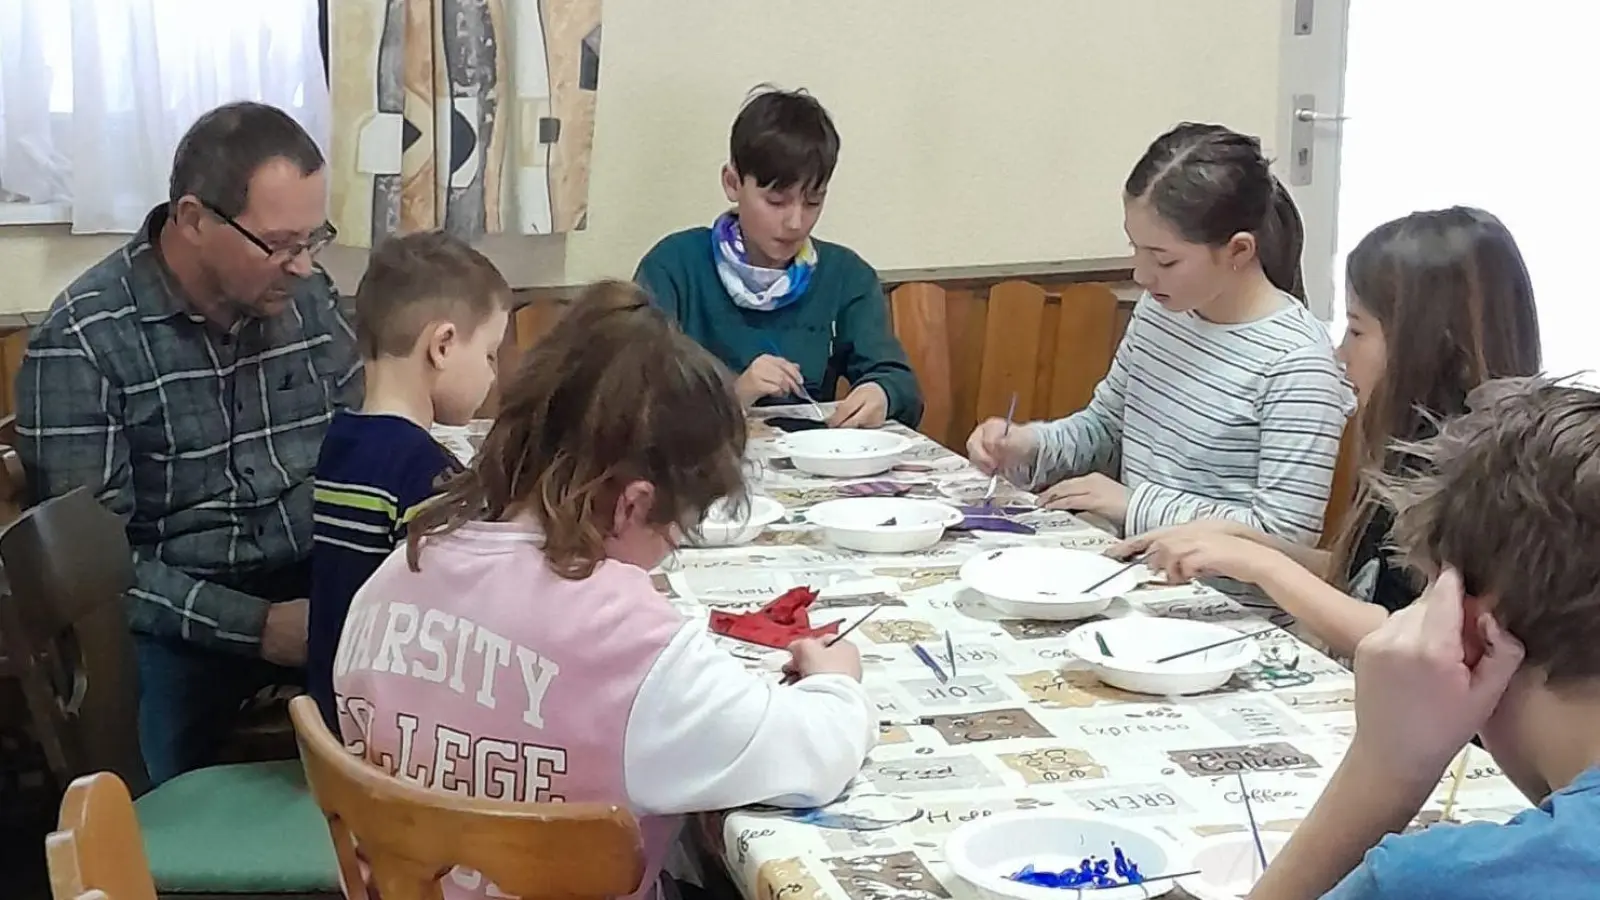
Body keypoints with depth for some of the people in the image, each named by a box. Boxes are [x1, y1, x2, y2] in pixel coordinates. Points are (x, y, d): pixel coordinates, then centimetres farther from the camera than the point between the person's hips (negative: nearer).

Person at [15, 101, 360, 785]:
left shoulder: (309, 299, 4)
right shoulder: (84, 341, -12)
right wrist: (257, 627, -22)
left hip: (315, 584, 5)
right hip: (171, 618, -5)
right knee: (155, 808, -31)